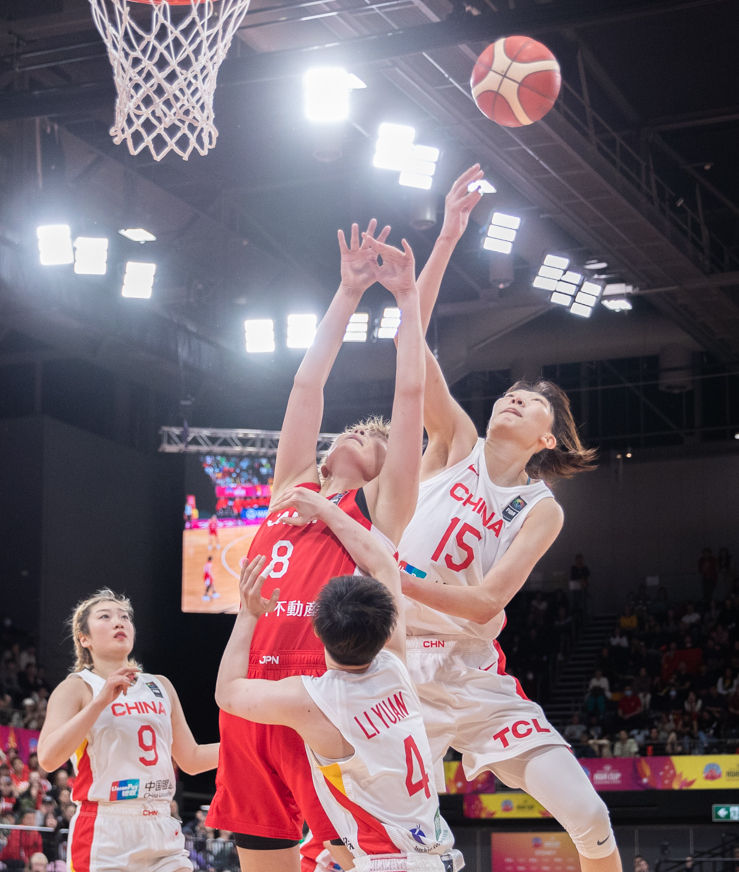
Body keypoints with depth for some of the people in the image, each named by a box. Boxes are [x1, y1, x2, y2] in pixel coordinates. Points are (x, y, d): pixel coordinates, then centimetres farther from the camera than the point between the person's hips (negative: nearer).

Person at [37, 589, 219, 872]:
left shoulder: (160, 686, 17)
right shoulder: (77, 687, 1)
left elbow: (190, 759, 22)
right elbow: (48, 758, -15)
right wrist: (101, 700, -19)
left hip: (161, 832, 5)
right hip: (104, 835, -5)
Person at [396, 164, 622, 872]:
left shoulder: (542, 511, 3)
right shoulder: (456, 441, 6)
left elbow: (487, 601, -11)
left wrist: (394, 576, -25)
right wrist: (448, 237, -10)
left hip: (468, 673, 1)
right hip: (392, 658, 0)